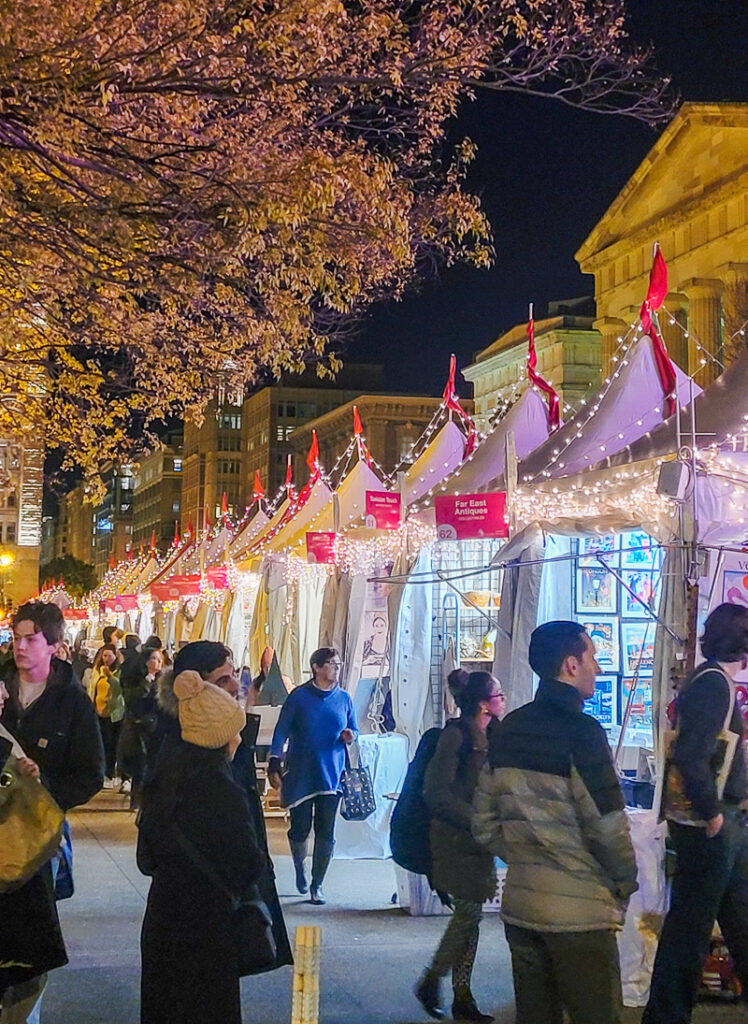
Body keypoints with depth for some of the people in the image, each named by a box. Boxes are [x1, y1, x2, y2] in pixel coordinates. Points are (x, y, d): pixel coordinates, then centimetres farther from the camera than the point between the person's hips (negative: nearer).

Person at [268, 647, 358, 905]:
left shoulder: (344, 698, 6)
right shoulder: (299, 697, -3)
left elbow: (354, 730, 15)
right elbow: (282, 731, -5)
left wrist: (350, 736, -9)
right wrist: (274, 764, -13)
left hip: (331, 774, 2)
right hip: (301, 774, -2)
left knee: (326, 832, -1)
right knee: (300, 829, 2)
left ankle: (317, 885, 14)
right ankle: (300, 869, 33)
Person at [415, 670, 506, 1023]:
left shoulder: (489, 736, 11)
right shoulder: (457, 735, -14)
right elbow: (437, 793, -18)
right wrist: (476, 819, -20)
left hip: (478, 839, 8)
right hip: (457, 839, -8)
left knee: (470, 914, 9)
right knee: (469, 913, -8)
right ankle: (430, 981, 8)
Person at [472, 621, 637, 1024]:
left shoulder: (507, 730, 7)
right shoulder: (581, 732, -14)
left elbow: (484, 824, 10)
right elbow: (607, 828, -17)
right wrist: (625, 884, -1)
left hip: (519, 904, 7)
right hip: (579, 913, -7)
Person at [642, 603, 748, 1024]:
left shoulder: (713, 680, 12)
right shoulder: (714, 682, -18)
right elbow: (691, 757, -28)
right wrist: (712, 814, -19)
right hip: (709, 825, -10)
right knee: (690, 926, 0)